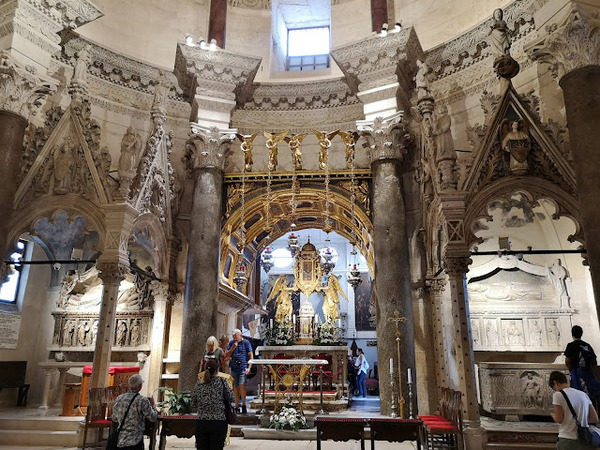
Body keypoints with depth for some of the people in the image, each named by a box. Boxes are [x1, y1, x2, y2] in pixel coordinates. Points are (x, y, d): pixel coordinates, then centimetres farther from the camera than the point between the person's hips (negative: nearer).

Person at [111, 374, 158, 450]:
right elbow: (153, 418, -9)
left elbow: (114, 419, 12)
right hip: (135, 441, -5)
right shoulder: (143, 400, -17)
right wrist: (152, 405, 6)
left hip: (119, 441, 5)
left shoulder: (119, 398, 0)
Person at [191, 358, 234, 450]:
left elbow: (193, 406, 9)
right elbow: (231, 398, -1)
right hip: (218, 422, -3)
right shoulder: (221, 381, -8)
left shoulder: (199, 382, 2)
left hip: (201, 422, 3)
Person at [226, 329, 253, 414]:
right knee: (235, 387, 8)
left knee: (242, 385, -14)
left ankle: (243, 405, 0)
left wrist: (249, 367, -8)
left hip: (243, 368, -4)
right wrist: (232, 348, -9)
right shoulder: (231, 342, 9)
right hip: (234, 368, 4)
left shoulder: (246, 342, -1)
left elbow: (250, 356, 0)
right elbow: (227, 355, 7)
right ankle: (237, 406, 18)